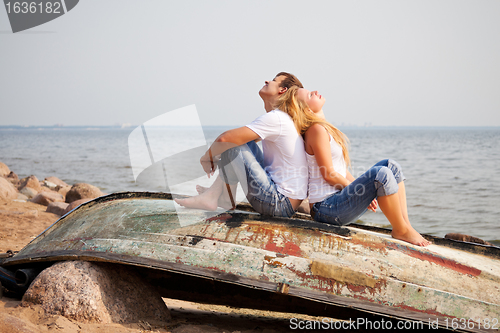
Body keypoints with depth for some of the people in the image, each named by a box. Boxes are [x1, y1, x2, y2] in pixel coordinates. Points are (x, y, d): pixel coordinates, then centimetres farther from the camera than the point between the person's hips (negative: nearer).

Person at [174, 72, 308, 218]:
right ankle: (216, 193, 13)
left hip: (280, 205, -10)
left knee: (233, 144, -13)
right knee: (243, 139, 15)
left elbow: (224, 139, -19)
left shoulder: (275, 118, -16)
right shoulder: (283, 119, 15)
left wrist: (207, 156, 0)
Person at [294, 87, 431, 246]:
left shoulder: (327, 129, 18)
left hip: (338, 197, 10)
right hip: (326, 207, -10)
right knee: (381, 174, -26)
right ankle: (401, 230, -12)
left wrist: (361, 190, 7)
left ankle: (406, 225, -4)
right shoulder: (316, 129, -12)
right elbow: (329, 174, -15)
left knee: (391, 166, 5)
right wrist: (361, 191, -7)